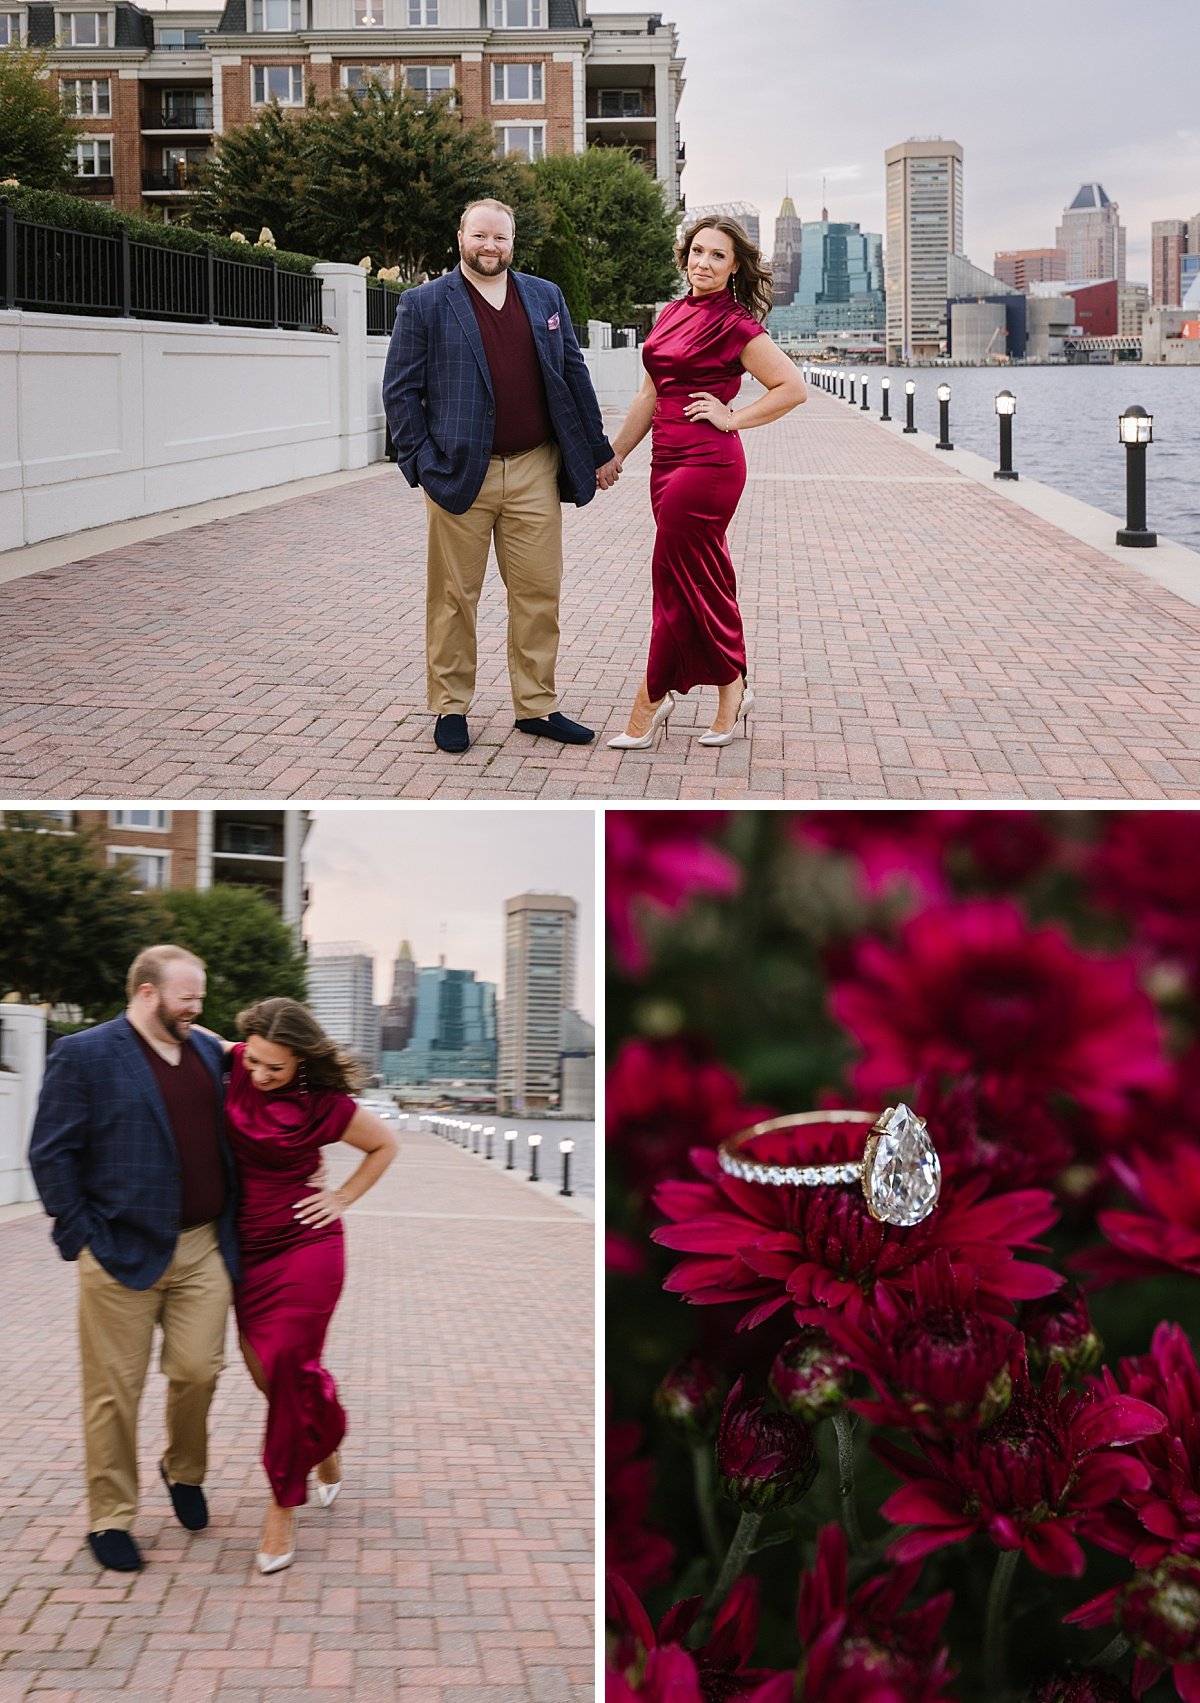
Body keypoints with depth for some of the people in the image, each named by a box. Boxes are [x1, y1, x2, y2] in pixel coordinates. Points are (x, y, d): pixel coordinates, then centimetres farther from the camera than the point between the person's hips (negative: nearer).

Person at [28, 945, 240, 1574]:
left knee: (197, 1372, 4)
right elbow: (50, 1154, -7)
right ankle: (109, 1518, 14)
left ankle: (184, 1470, 32)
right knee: (115, 1389, 2)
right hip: (124, 1253, -4)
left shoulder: (206, 1052, 11)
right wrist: (80, 1234, -10)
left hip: (203, 1247, 5)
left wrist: (231, 1226, 12)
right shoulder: (84, 1055, -6)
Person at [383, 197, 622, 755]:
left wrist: (598, 453, 14)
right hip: (460, 473, -3)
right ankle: (450, 708, 15)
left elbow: (573, 377, 14)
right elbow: (400, 390, -1)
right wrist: (421, 462, -9)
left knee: (539, 593, 5)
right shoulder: (424, 304, 1)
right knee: (454, 596, 4)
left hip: (534, 470, 3)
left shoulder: (546, 297, 12)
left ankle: (537, 707, 15)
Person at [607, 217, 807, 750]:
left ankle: (650, 703, 6)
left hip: (706, 463, -8)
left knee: (678, 582, -2)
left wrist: (731, 418, -8)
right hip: (669, 461, 8)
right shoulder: (671, 315, 13)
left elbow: (793, 387, -7)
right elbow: (651, 395, 20)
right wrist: (614, 455, 22)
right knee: (706, 581, 11)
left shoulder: (734, 325, -8)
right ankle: (732, 692, 20)